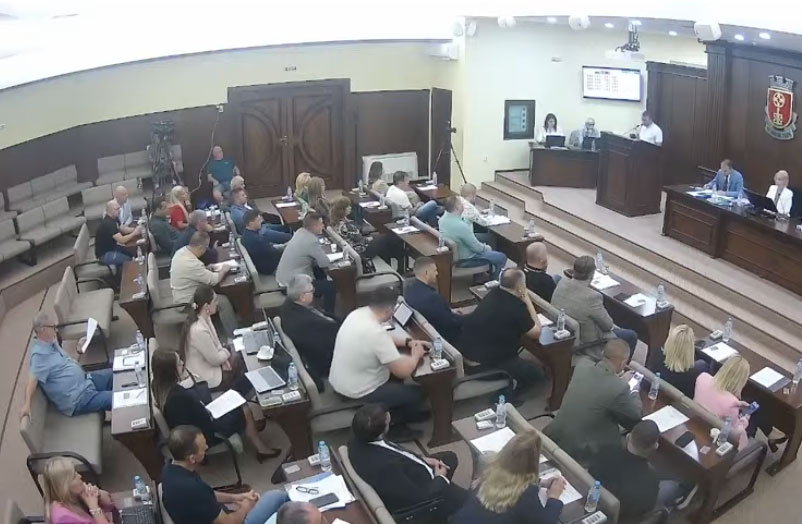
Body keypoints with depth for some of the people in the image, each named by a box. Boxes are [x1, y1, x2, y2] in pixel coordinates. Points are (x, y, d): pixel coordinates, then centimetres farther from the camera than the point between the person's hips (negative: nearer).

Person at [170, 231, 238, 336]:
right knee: (223, 302, -10)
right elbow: (213, 280, -25)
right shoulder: (190, 263, -34)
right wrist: (223, 270, -8)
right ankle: (234, 335, 1)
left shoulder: (182, 251, -5)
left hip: (183, 293, 10)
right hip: (187, 301, -10)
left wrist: (208, 268, -2)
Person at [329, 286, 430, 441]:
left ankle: (399, 416, 35)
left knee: (394, 366, 26)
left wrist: (408, 342, 5)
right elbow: (403, 371, -25)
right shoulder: (375, 332, -31)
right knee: (416, 394, 6)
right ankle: (396, 426, 27)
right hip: (357, 391, -8)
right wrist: (416, 354, -6)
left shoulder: (358, 313, -5)